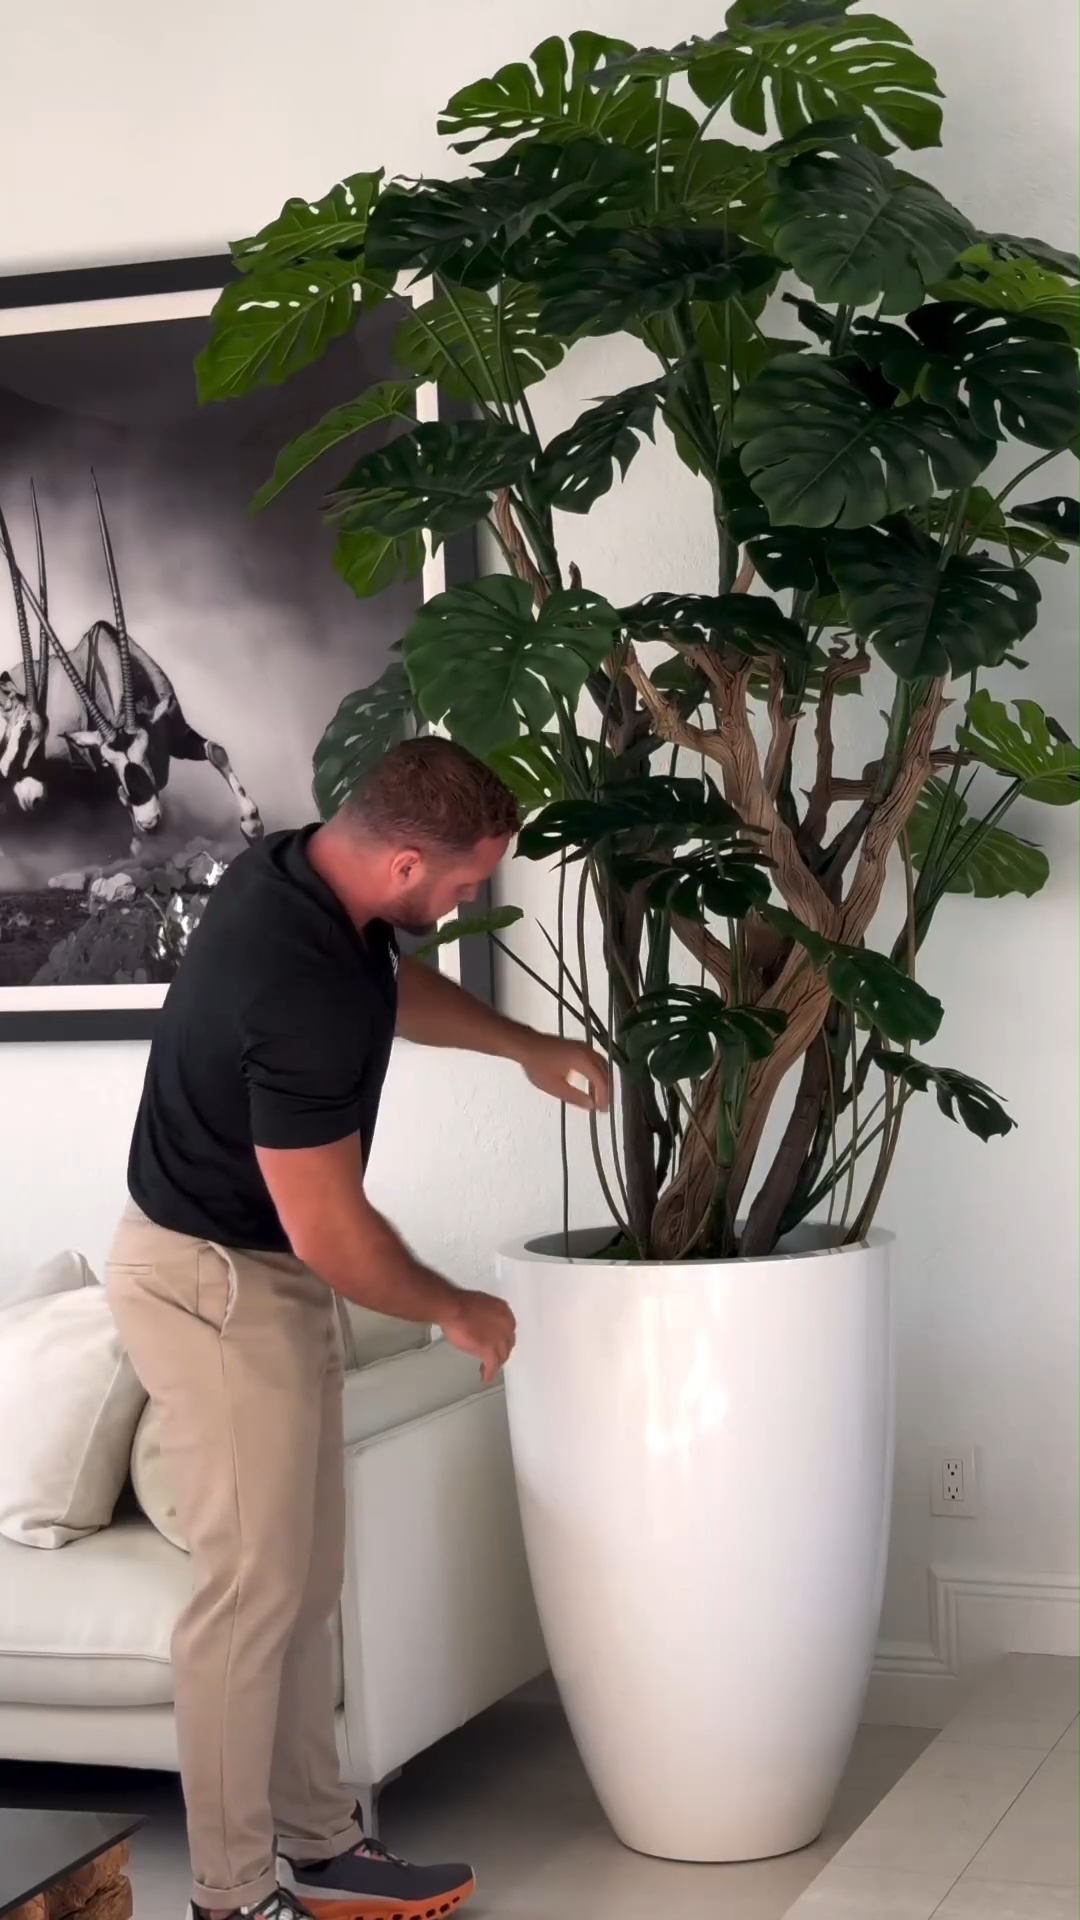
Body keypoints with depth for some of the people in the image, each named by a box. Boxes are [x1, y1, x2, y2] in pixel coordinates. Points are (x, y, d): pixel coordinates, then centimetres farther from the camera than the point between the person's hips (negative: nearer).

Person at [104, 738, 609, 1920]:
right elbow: (327, 1229, -24)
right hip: (216, 1288, -10)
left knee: (304, 1582, 15)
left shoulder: (301, 873, -2)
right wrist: (456, 1312, -9)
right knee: (251, 1591, -3)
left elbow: (391, 984, 23)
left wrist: (527, 1047, 23)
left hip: (259, 1275, 10)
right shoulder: (301, 992, -32)